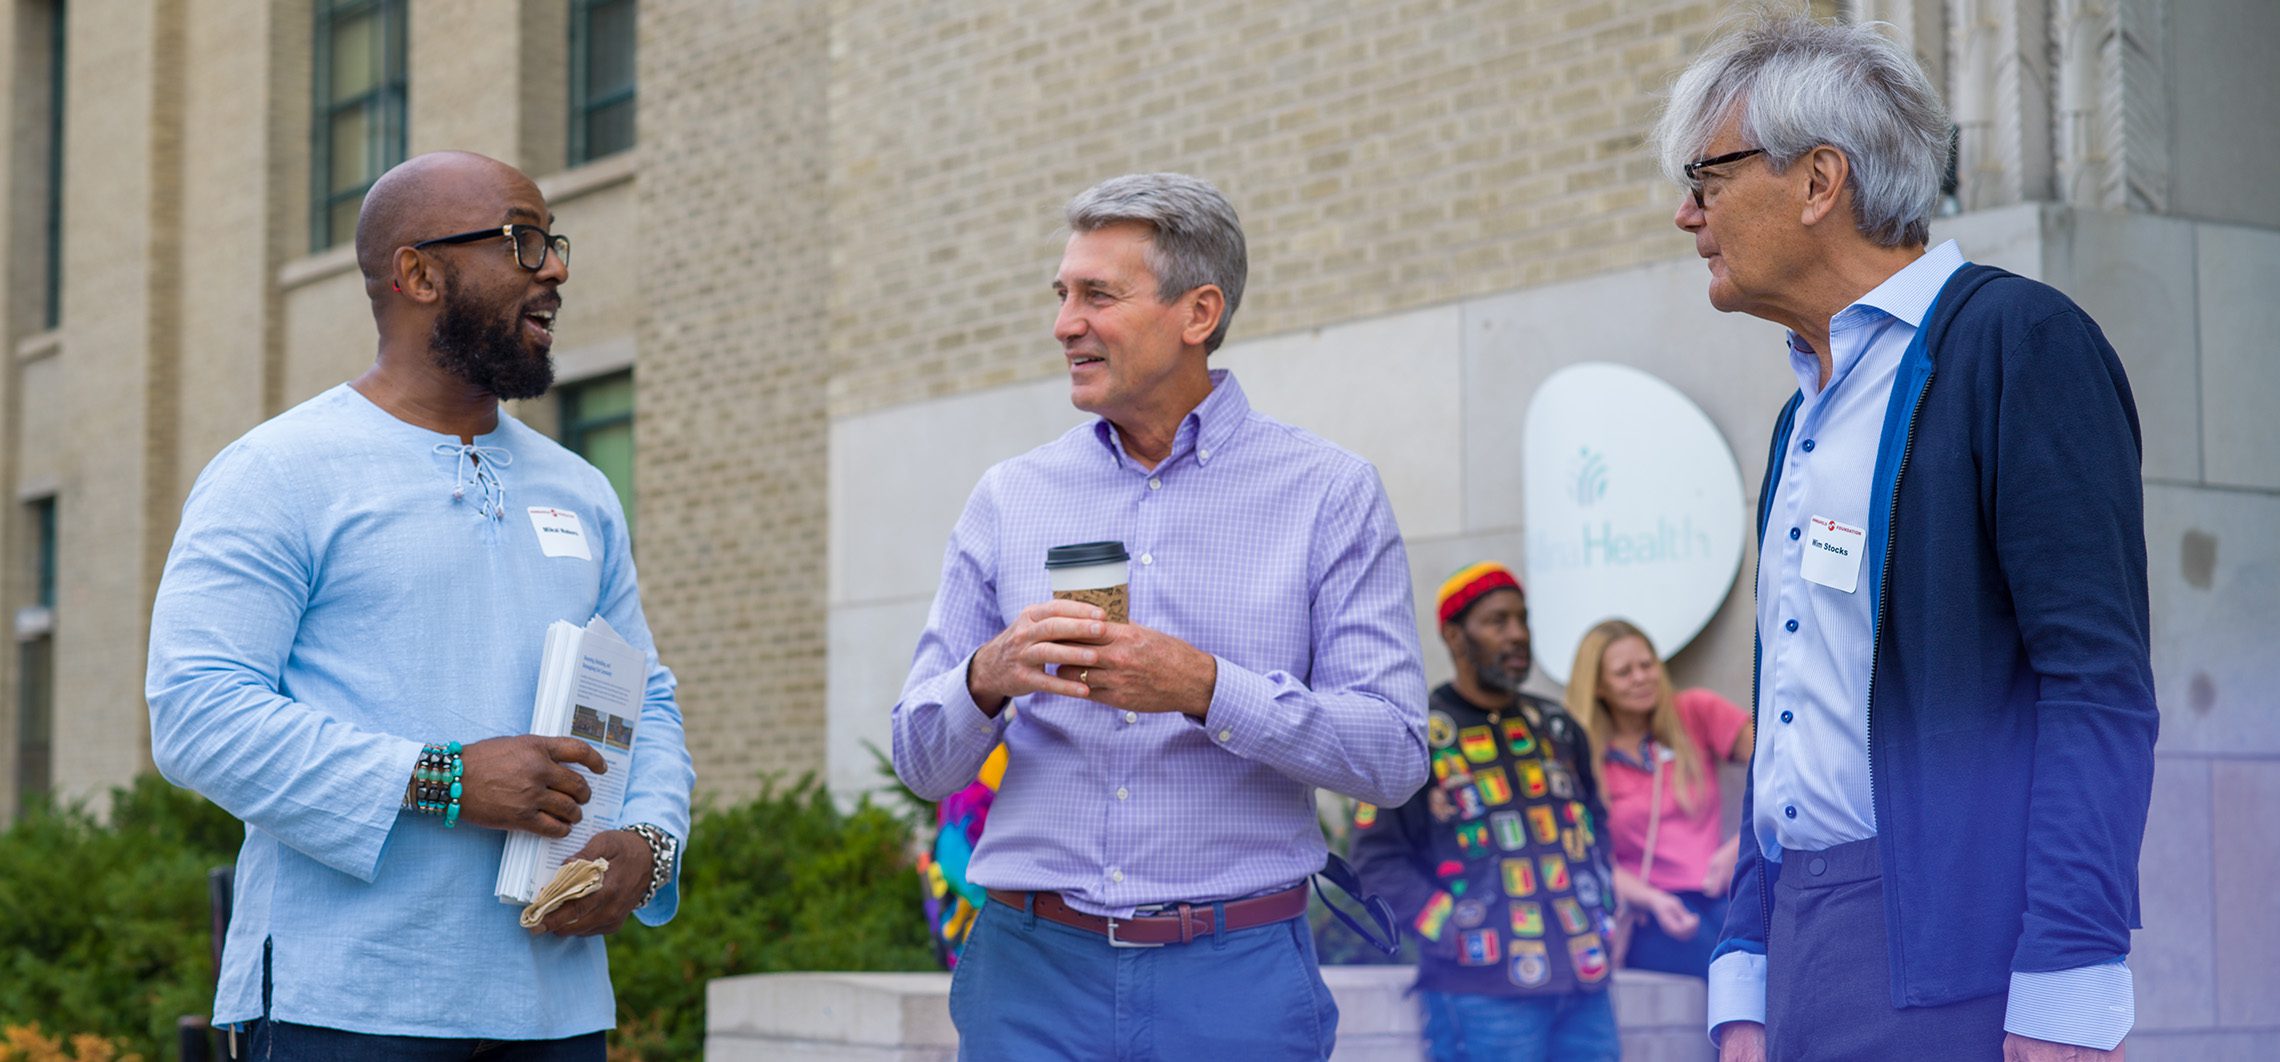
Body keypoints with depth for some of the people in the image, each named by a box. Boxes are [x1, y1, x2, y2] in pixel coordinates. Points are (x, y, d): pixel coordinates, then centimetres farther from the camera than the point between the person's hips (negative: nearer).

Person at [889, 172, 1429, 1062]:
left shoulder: (1328, 494, 0)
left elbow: (1394, 754, -7)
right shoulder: (1009, 499, 9)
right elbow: (922, 761, 8)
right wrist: (987, 678, -14)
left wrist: (1206, 689, -20)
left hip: (1235, 980, -2)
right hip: (1032, 965, 2)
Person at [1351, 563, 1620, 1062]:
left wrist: (1601, 907, 14)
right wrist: (1459, 934, -13)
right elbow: (1378, 860, -7)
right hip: (1484, 994, -6)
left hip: (1585, 982, 6)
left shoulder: (1557, 729, 16)